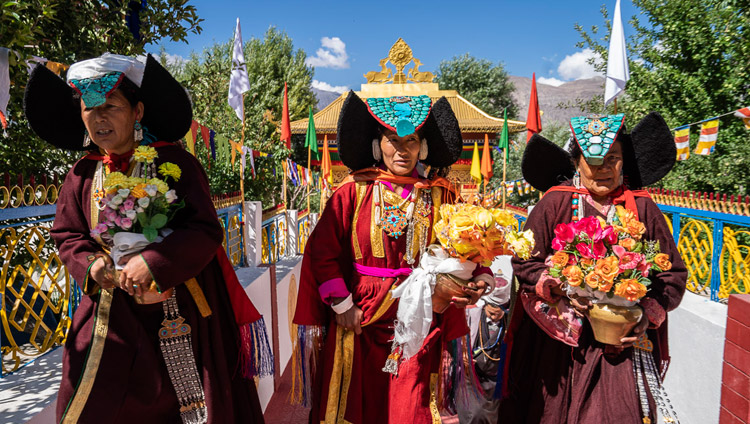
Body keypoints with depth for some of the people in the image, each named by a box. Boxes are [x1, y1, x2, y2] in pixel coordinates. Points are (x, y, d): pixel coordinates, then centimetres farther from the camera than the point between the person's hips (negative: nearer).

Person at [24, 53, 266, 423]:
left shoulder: (174, 162, -10)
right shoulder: (83, 174, 4)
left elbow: (205, 231, -16)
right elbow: (67, 234, 12)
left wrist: (153, 262, -26)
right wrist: (90, 263, -9)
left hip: (177, 306, -4)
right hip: (111, 307, 4)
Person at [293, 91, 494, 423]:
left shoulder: (438, 196, 1)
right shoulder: (353, 191, -5)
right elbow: (322, 250, -5)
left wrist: (479, 276, -17)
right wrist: (342, 305, -7)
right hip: (360, 321, -1)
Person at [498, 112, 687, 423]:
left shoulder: (642, 209, 0)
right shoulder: (554, 203, -5)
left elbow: (673, 274, 4)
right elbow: (523, 261, -5)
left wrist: (647, 316, -9)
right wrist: (559, 289, -18)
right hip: (557, 340, 0)